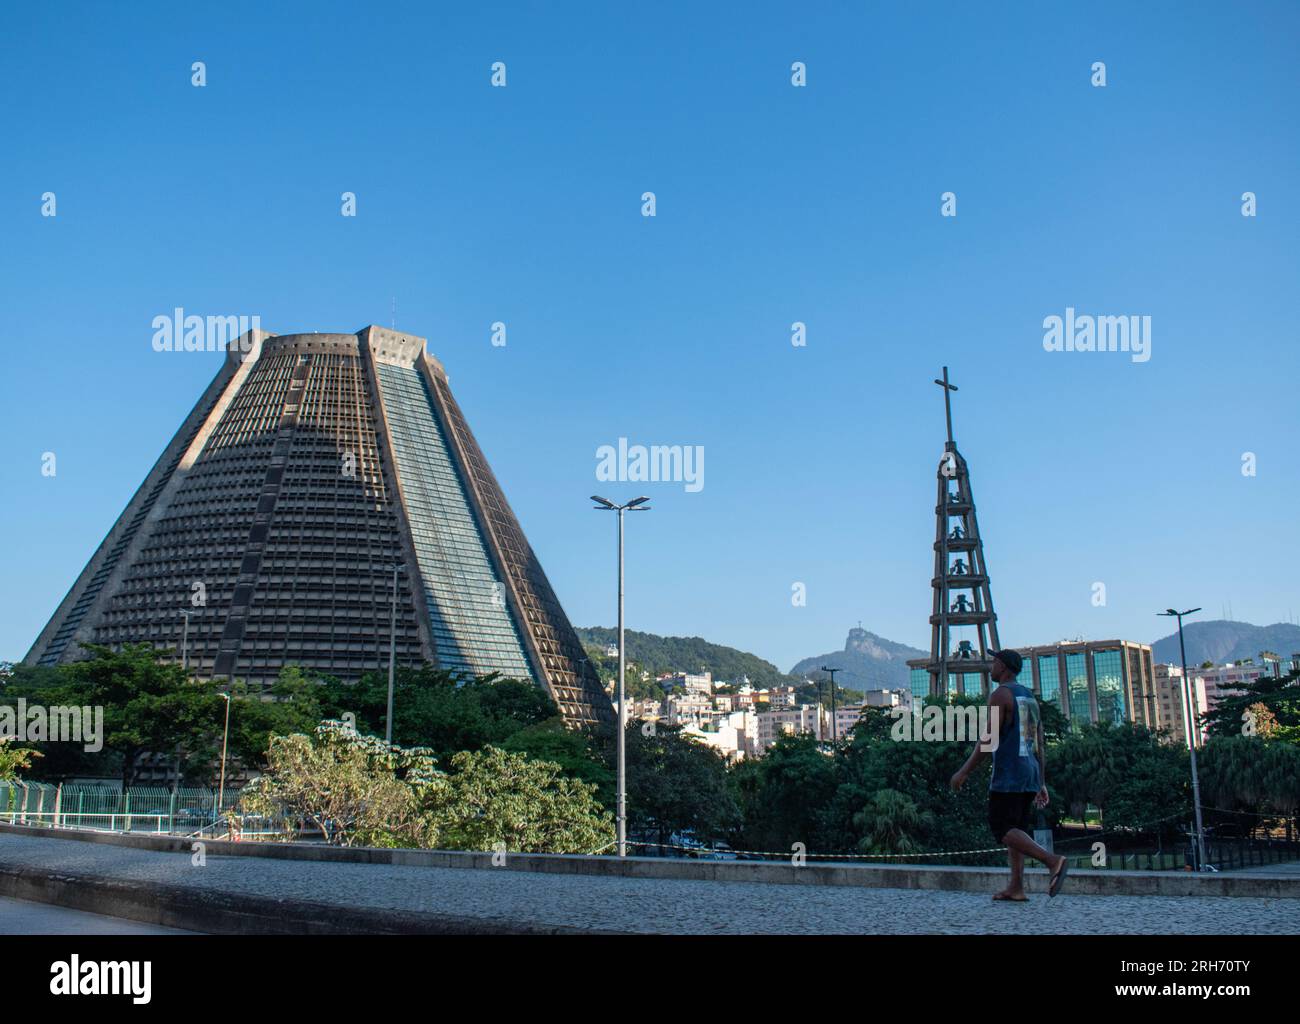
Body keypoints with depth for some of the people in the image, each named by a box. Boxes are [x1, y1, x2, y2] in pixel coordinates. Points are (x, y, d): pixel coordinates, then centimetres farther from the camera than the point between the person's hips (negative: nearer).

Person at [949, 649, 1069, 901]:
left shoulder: (1000, 695, -9)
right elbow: (1039, 744, 17)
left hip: (1008, 774, -9)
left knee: (1003, 829, -8)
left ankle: (1053, 861, -24)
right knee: (1015, 830, 11)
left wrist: (964, 772, -13)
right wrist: (1041, 783, 19)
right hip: (1030, 774, 9)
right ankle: (1016, 888, 5)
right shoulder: (1030, 697, 17)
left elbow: (989, 739, -16)